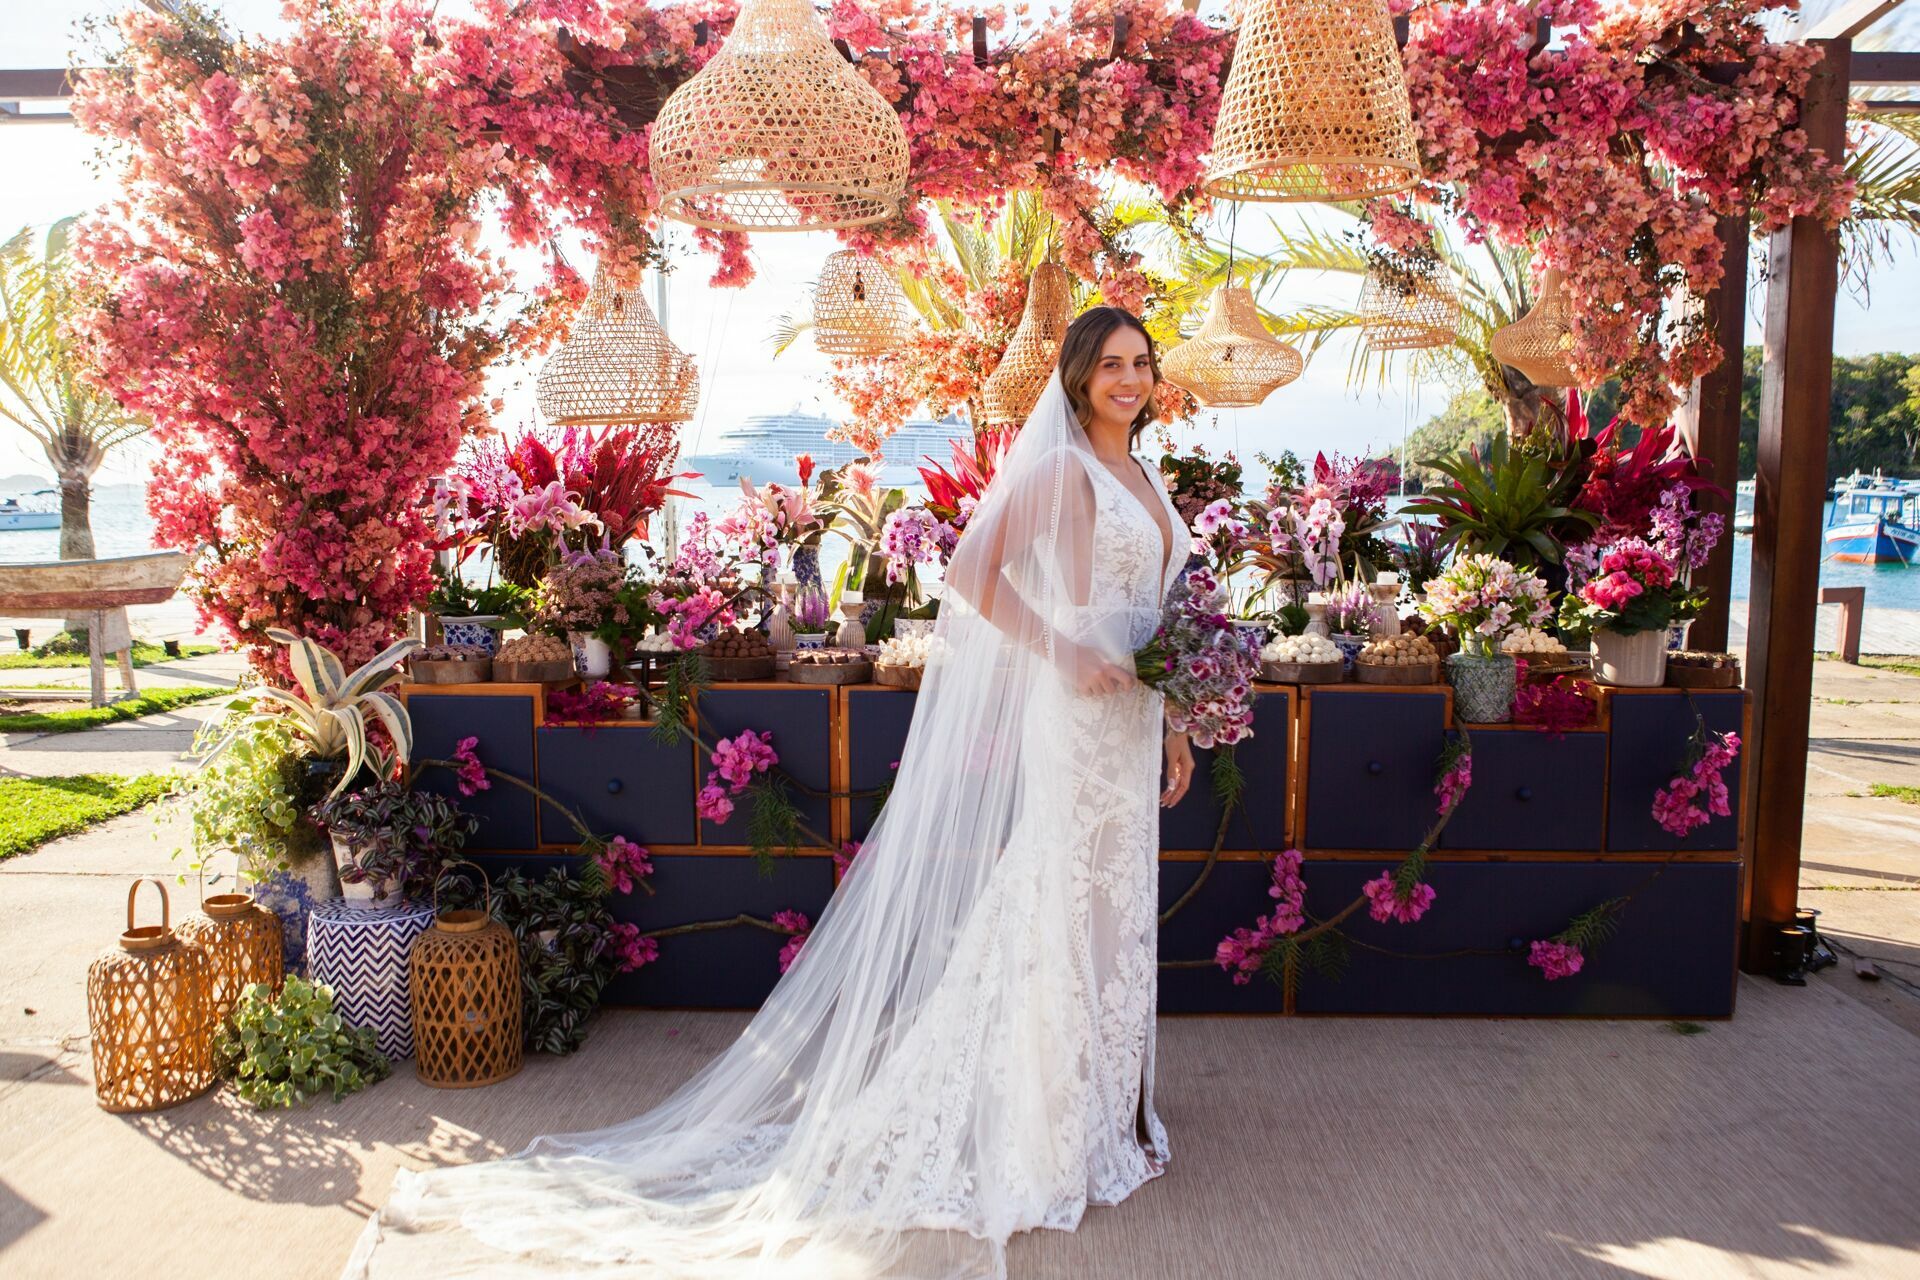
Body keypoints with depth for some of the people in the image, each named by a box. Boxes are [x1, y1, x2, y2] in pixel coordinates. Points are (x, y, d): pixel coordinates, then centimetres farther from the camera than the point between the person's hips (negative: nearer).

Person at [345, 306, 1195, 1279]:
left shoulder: (1143, 480, 17)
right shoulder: (1060, 468, -10)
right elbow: (972, 569, -22)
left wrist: (1172, 724, 17)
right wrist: (1065, 654, -21)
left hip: (1126, 724, 9)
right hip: (1068, 721, -8)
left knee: (1111, 907, 15)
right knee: (1055, 909, -2)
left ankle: (1098, 1106, 31)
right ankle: (1039, 1125, 13)